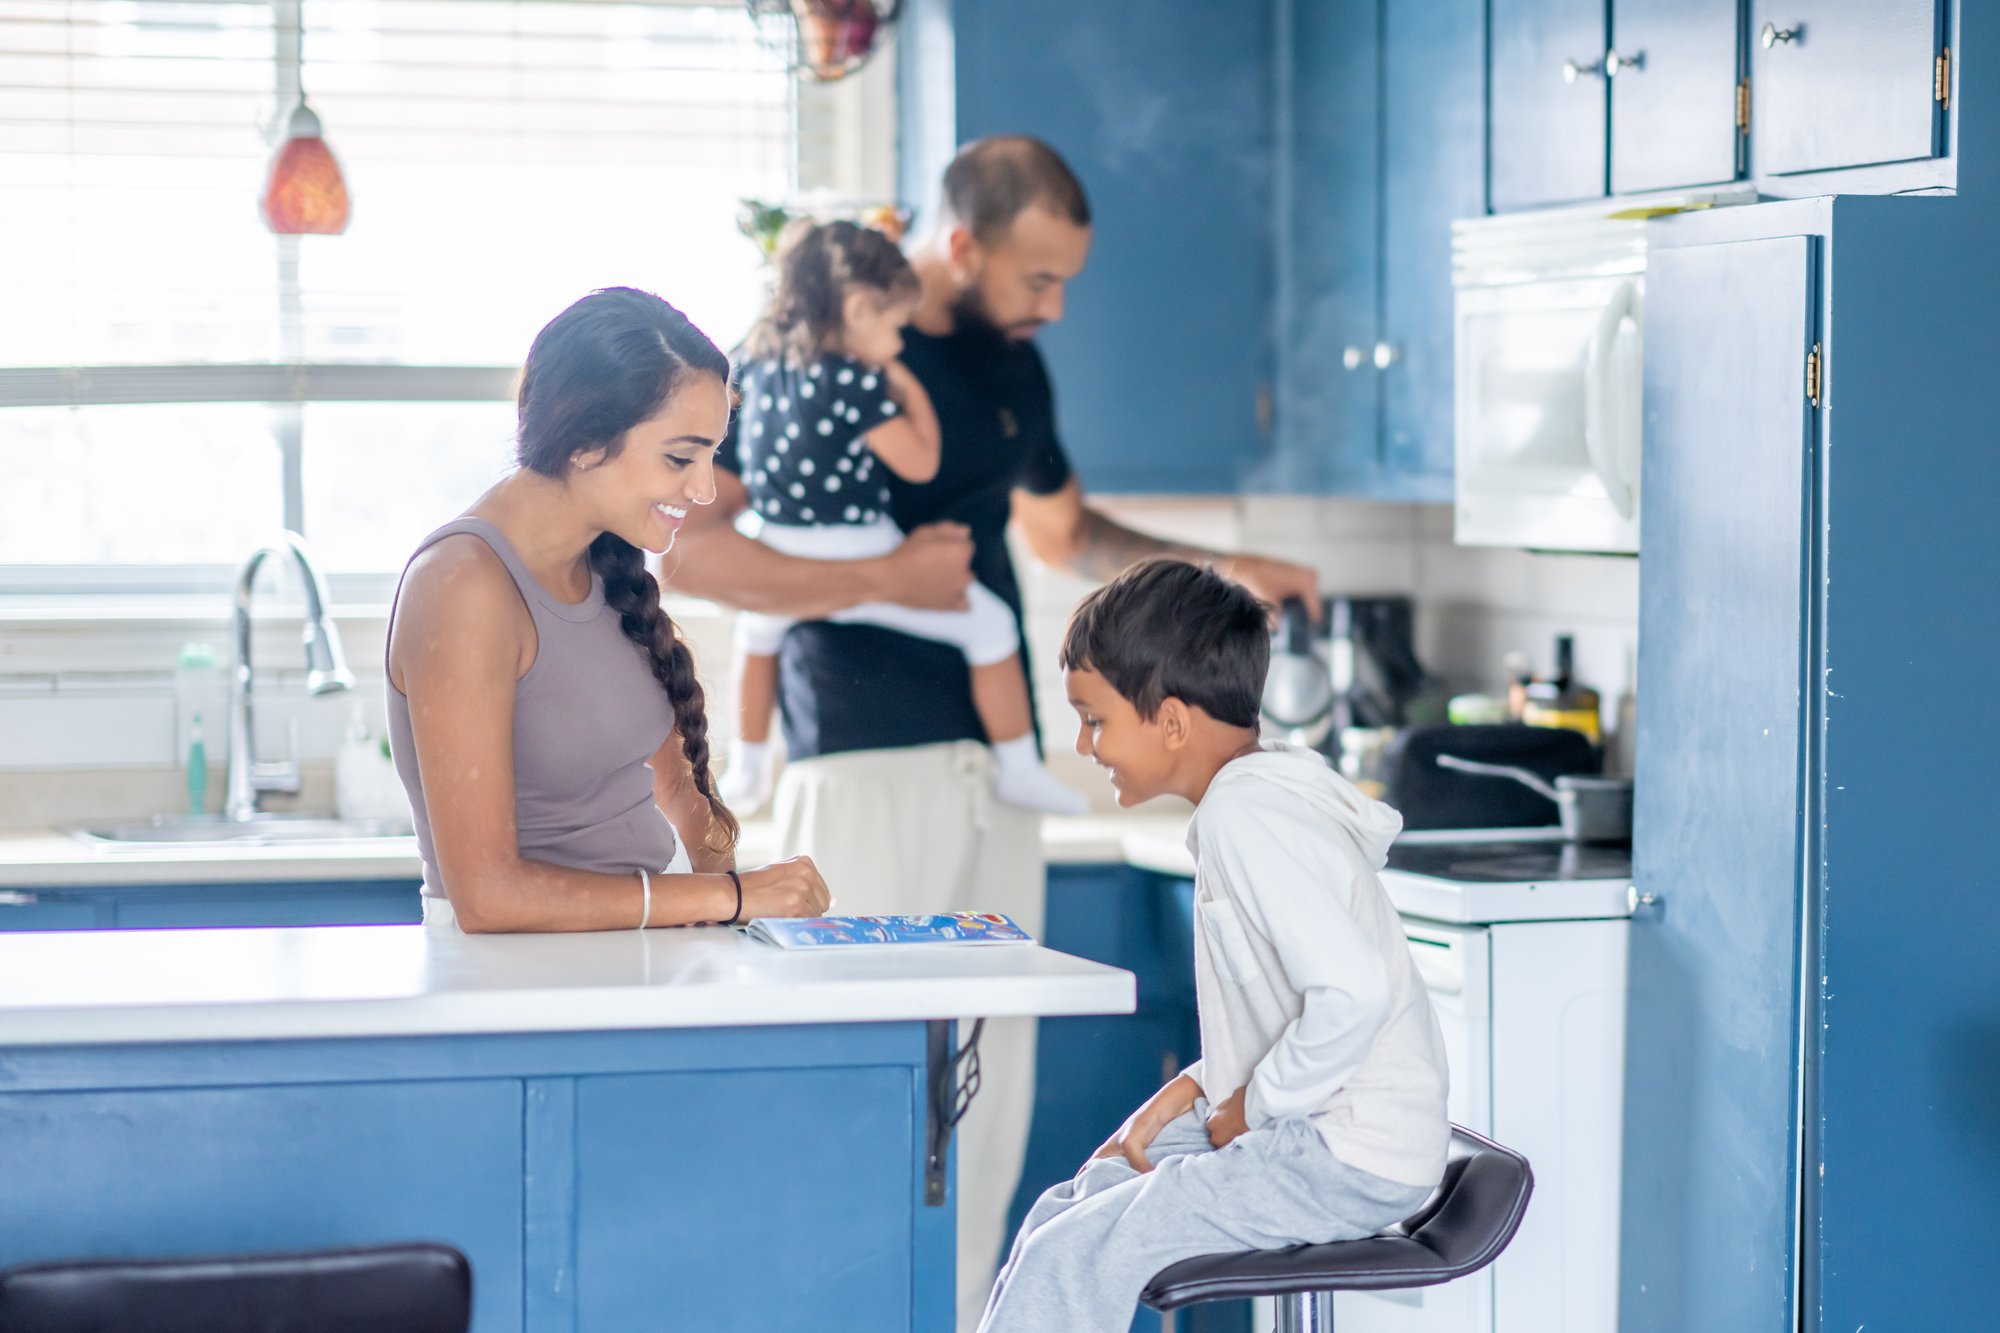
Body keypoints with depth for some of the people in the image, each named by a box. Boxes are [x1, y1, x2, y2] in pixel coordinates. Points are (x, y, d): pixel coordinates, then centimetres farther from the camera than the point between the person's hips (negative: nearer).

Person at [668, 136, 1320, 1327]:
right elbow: (682, 548, -15)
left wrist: (1224, 571, 18)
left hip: (996, 769, 7)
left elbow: (1066, 530, 31)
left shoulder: (1012, 365, 14)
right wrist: (886, 579, -19)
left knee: (989, 1094, 6)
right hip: (867, 769, -7)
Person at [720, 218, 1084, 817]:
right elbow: (920, 463, -13)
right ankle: (1017, 767, 13)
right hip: (856, 560, -6)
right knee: (991, 623, 7)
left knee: (757, 628, 38)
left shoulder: (760, 359, 2)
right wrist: (912, 392, -1)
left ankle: (747, 769, 46)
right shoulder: (858, 384, -19)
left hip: (776, 560, 7)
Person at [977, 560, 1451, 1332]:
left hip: (1352, 1160, -11)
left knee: (1071, 1259, -15)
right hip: (1319, 1133, 11)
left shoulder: (1245, 813, -19)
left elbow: (1354, 990, -30)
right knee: (1063, 1214, 14)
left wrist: (1254, 1106, -16)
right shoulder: (1263, 791, 13)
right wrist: (1196, 1089, 9)